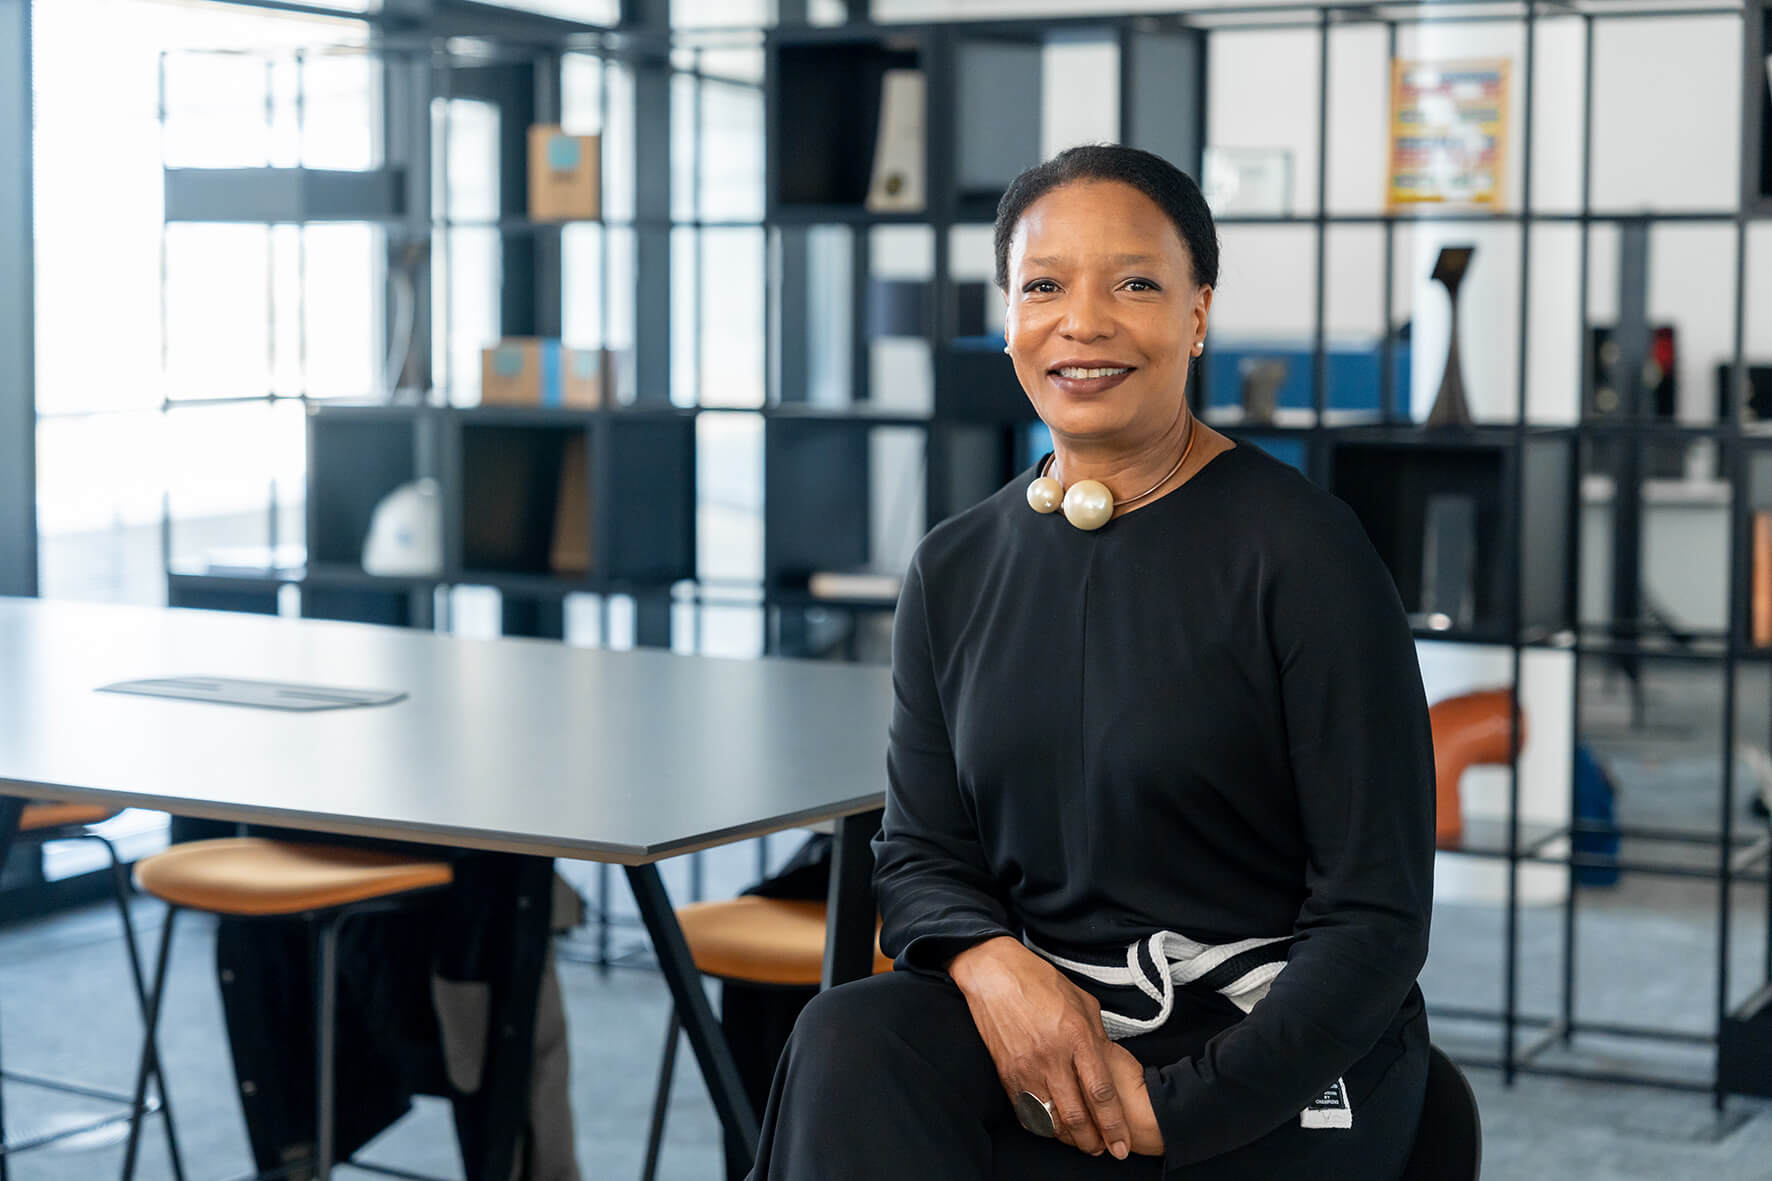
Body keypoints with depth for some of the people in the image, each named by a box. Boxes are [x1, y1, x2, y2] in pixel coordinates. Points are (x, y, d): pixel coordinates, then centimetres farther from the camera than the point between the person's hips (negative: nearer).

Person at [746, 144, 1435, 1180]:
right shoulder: (955, 571, 8)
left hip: (1272, 1061, -5)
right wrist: (992, 963, -13)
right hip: (1039, 1022, 5)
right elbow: (920, 853, 11)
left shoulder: (1302, 550, -8)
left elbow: (1376, 916, -9)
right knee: (847, 1042, -28)